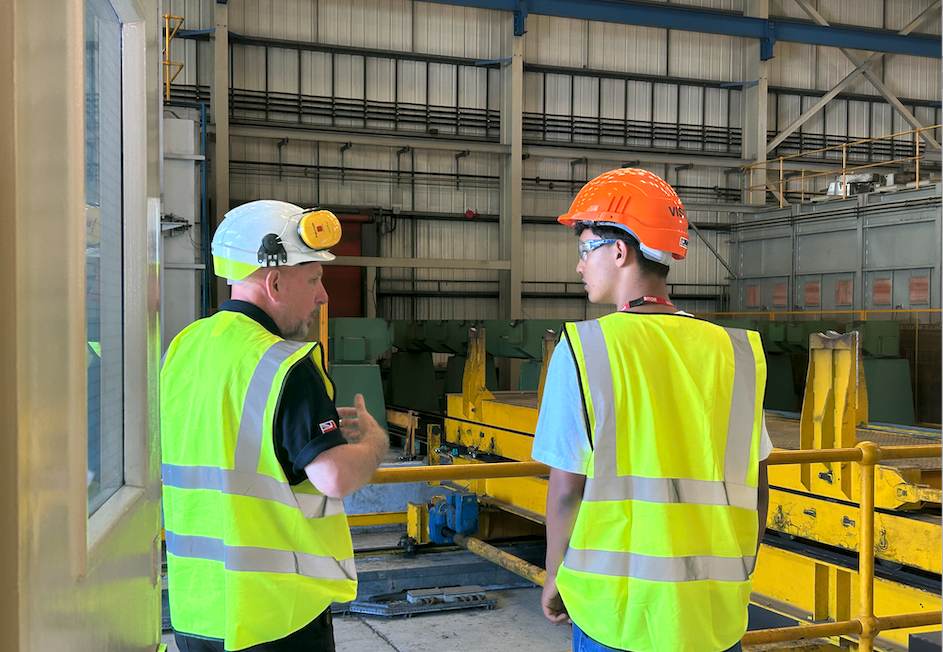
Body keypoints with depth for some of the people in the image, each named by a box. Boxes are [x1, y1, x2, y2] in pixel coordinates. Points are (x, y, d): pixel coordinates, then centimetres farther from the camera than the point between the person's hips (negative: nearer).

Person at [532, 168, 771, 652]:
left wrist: (554, 578, 7)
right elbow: (754, 487, 5)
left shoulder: (582, 348, -10)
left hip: (621, 608, -3)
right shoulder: (735, 350, 0)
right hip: (717, 612, 3)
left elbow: (567, 487, -9)